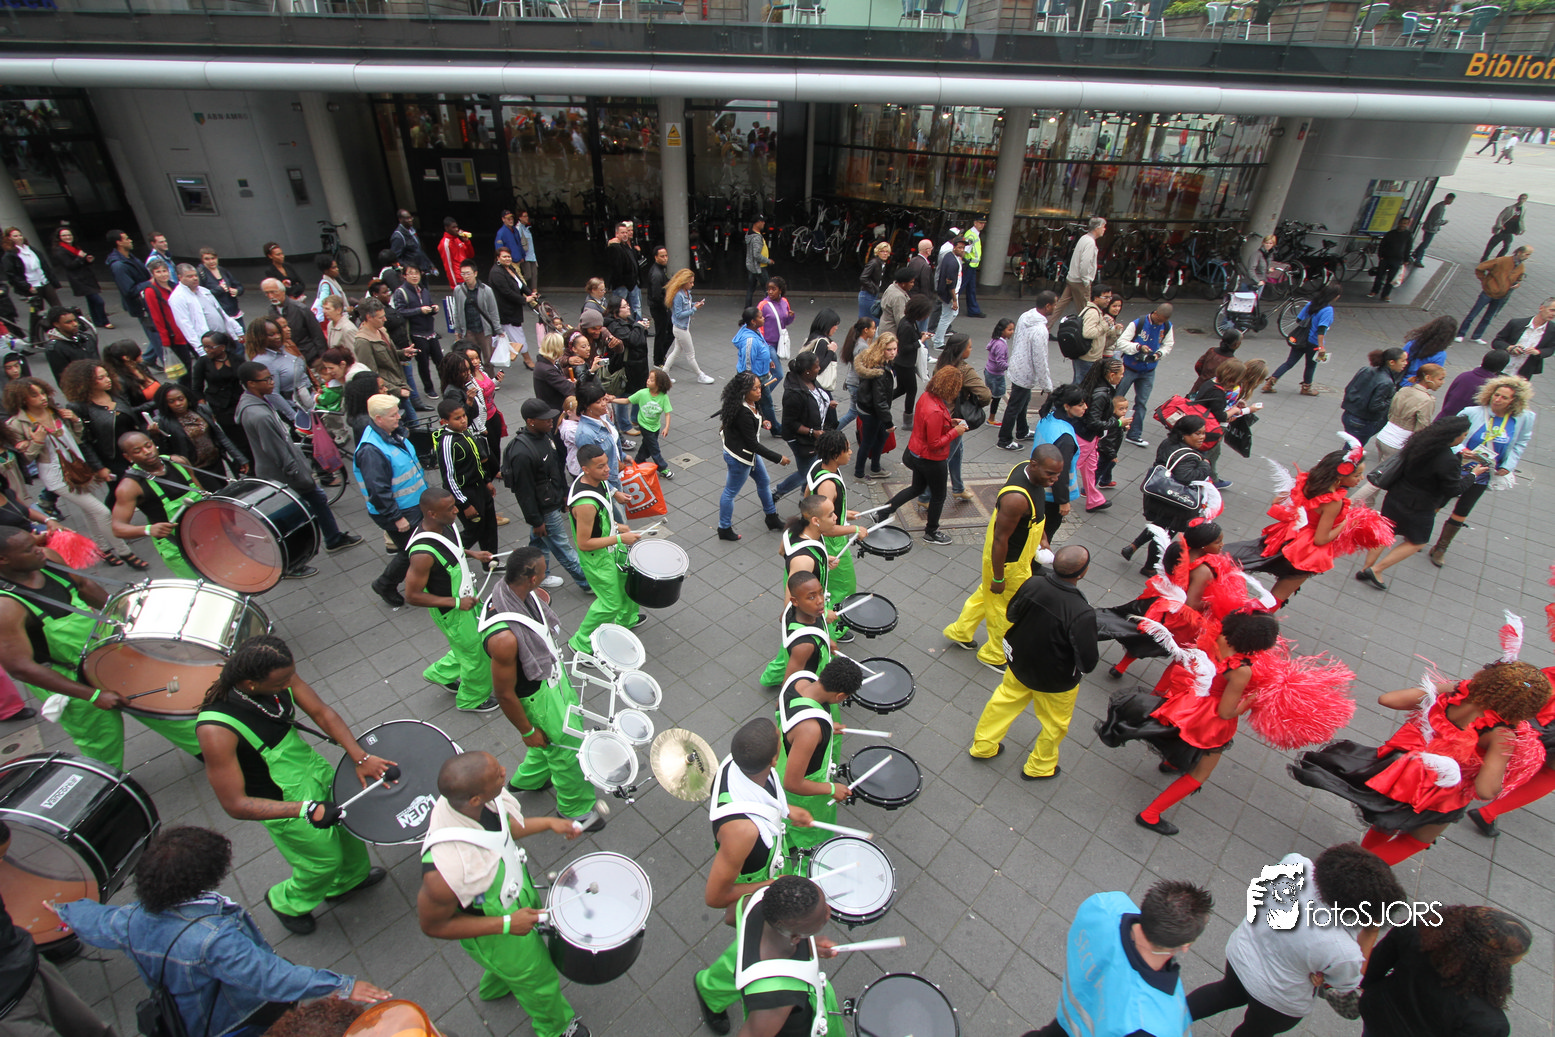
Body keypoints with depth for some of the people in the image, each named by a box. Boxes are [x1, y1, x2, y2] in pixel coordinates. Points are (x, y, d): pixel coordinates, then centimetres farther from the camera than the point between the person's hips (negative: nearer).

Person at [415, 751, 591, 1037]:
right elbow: (432, 926, -26)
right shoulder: (446, 869, -47)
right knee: (539, 980, 24)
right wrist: (506, 924, -26)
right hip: (492, 933, -5)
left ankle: (493, 988, 70)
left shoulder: (480, 800, -28)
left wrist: (549, 823, -5)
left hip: (515, 888, 5)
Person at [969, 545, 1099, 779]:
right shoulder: (1082, 614, -38)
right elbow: (1088, 661, -27)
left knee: (1005, 700, 29)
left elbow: (1011, 614, -7)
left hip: (1018, 663, 4)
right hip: (1056, 681, -4)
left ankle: (983, 746, 47)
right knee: (1055, 724, 25)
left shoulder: (1032, 583, -24)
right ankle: (1040, 767, 47)